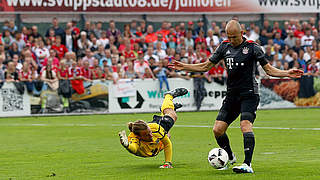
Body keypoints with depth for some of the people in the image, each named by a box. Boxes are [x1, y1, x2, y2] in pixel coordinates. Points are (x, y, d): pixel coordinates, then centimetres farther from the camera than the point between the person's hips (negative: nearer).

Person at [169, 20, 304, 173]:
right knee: (218, 130, -3)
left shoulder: (252, 47, -4)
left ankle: (247, 165, -31)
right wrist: (183, 67, 10)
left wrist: (287, 73, -15)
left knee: (245, 124, -26)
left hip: (249, 94, -5)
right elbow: (205, 66, 17)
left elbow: (269, 69, 0)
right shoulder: (224, 47, 8)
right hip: (231, 95, 5)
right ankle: (230, 157, 23)